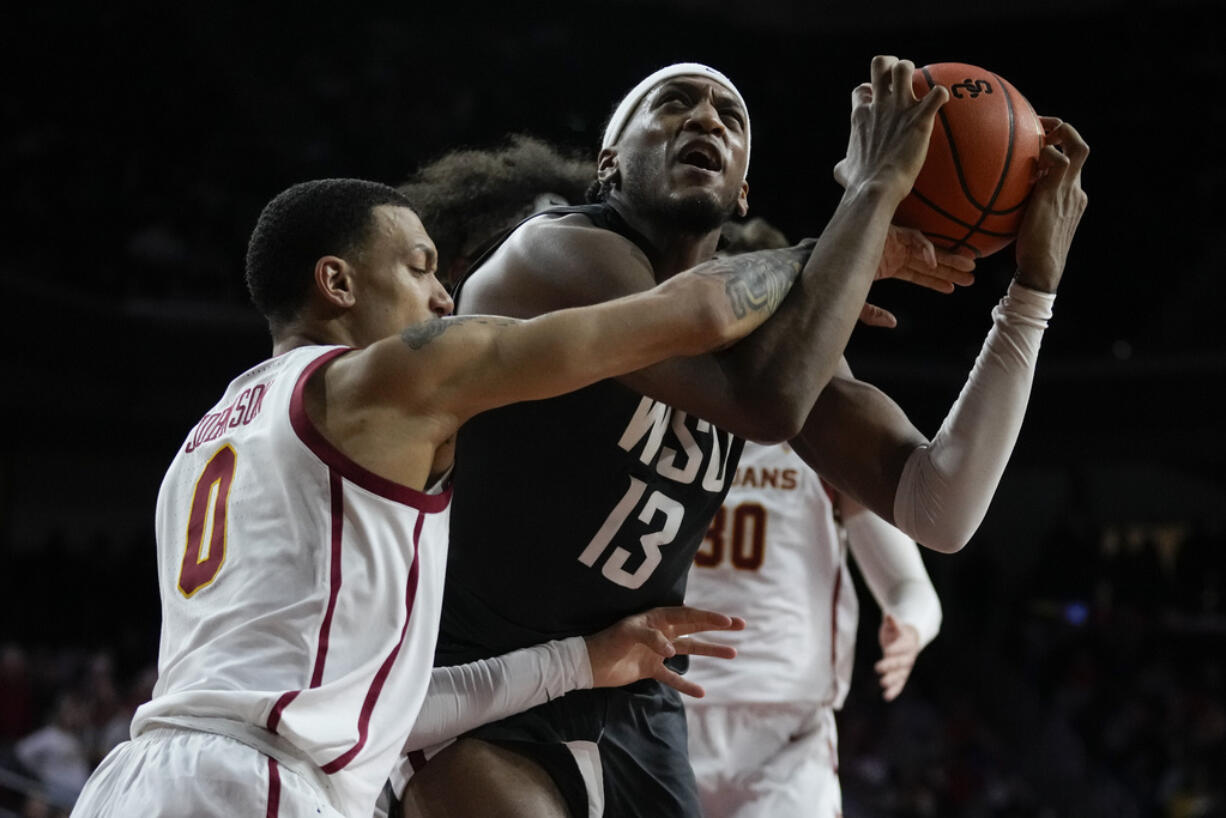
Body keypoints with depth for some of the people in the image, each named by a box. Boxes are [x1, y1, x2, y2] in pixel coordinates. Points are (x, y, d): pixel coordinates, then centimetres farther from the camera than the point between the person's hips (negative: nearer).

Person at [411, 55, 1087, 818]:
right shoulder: (558, 255, -17)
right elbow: (767, 401, -34)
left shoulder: (767, 319, 5)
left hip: (634, 713, 8)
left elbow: (940, 511, -6)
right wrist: (875, 189, -26)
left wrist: (1034, 283, -11)